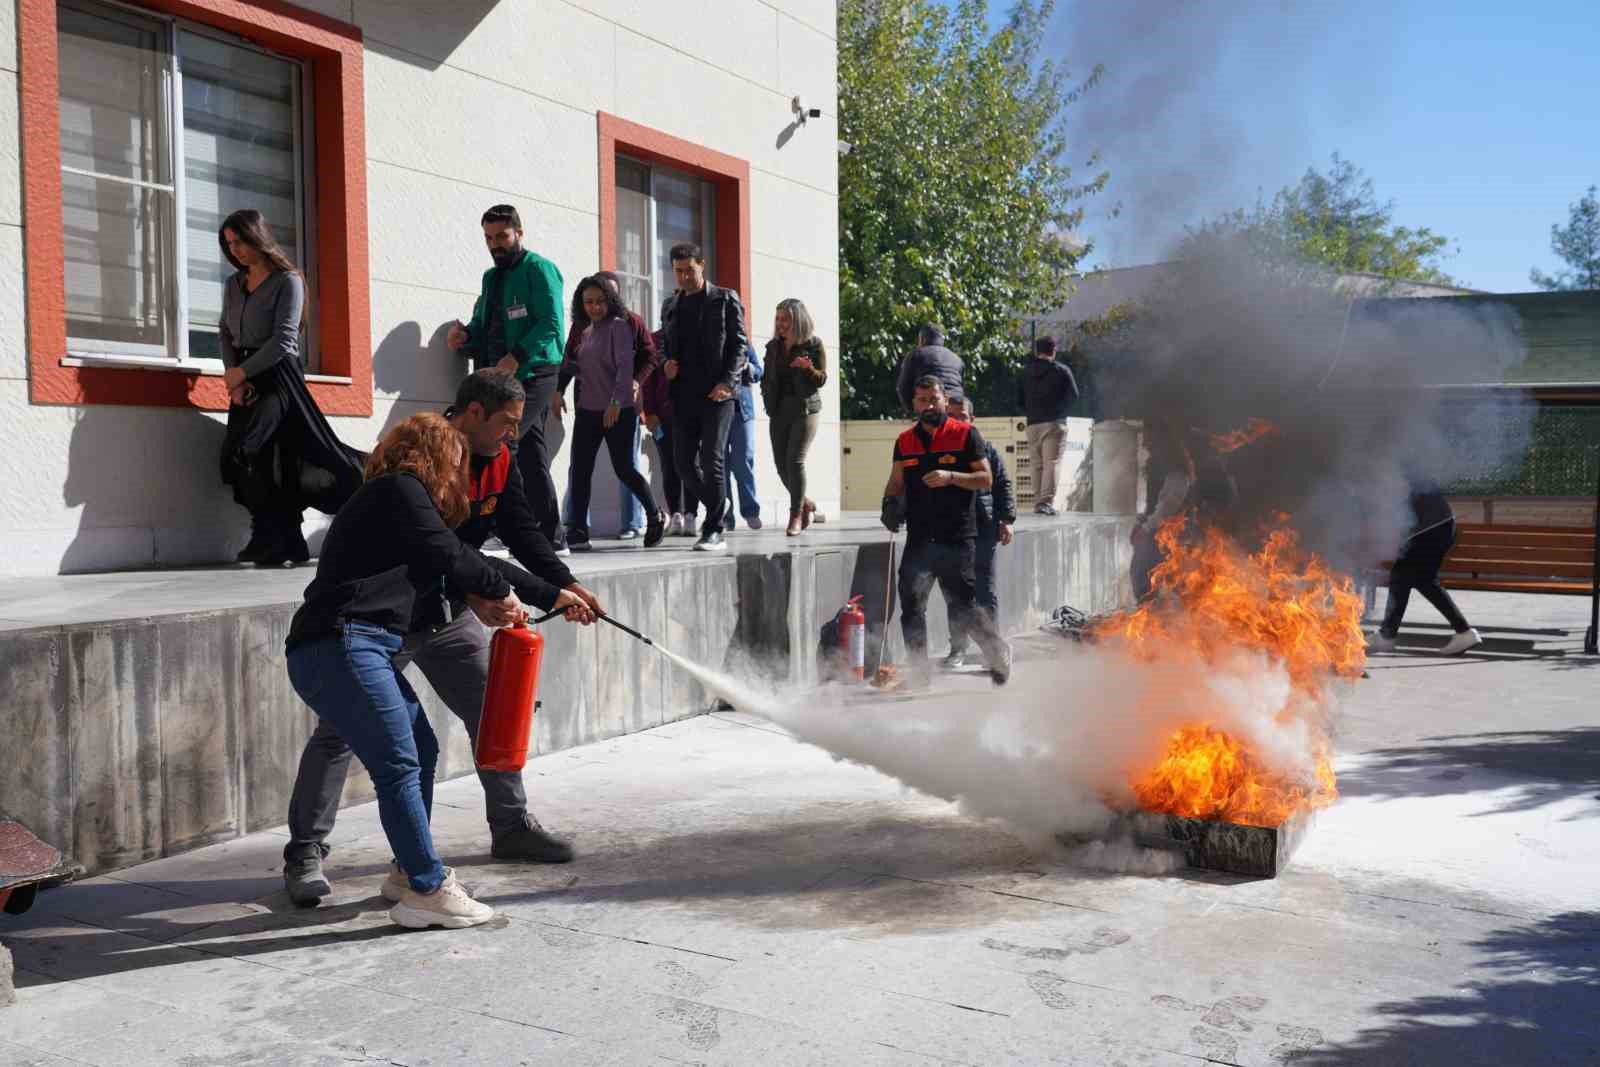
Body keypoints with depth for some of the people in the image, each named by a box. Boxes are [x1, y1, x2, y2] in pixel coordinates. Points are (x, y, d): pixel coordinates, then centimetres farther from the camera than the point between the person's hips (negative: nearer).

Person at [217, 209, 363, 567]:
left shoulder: (287, 281, -5)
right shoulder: (233, 285, 16)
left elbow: (283, 339, -12)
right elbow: (225, 333, 12)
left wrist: (241, 372, -12)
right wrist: (233, 378, -3)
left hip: (277, 376, -6)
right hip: (245, 381, 6)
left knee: (248, 449, -20)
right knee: (264, 458, 0)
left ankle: (271, 540, -15)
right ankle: (288, 545, 4)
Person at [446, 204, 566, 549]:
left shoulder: (538, 268, -3)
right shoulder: (491, 277, 21)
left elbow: (550, 323, -15)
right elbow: (482, 327, 24)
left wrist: (517, 356, -24)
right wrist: (464, 336, 1)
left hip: (533, 375, -8)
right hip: (502, 377, 8)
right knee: (531, 455, 7)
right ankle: (550, 535, 11)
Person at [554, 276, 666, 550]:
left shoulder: (618, 326, -6)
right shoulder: (586, 332, 15)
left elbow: (625, 366, -15)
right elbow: (578, 367, 18)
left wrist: (616, 402, -23)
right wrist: (559, 389, 3)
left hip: (618, 411, -7)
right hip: (588, 410, 7)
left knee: (623, 468, -3)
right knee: (580, 468, 0)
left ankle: (656, 518, 16)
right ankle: (578, 531, 3)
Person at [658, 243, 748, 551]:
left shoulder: (725, 299, 4)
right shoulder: (672, 305, 18)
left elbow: (739, 344, -2)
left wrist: (727, 382, -15)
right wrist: (667, 363, 1)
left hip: (717, 393, -5)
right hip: (684, 395, 5)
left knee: (712, 460, -10)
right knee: (683, 461, 3)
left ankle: (714, 532, -4)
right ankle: (716, 506, 27)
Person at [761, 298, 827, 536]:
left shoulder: (813, 344, -3)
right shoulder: (773, 346, 10)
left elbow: (822, 379, -3)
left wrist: (809, 368, -22)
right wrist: (767, 399, 4)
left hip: (805, 409, -5)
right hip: (779, 410, 5)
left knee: (795, 460, -14)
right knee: (781, 463, 2)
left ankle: (796, 515, -5)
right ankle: (805, 503, 24)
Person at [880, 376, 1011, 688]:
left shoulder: (965, 434, 1)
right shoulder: (905, 441, 13)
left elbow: (986, 478, -1)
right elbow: (895, 482, 17)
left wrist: (951, 477, -16)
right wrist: (890, 503, -4)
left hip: (957, 537, -4)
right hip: (919, 538, 4)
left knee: (962, 606, -3)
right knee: (911, 606, 0)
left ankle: (999, 652, 22)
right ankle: (919, 673, 11)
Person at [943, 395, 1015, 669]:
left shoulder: (986, 448, 8)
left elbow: (1003, 485, 7)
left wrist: (1006, 519, -1)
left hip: (984, 528, -1)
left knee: (985, 592, 3)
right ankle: (958, 649, 13)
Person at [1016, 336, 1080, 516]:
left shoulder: (1026, 372, 10)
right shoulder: (1062, 370, -1)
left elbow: (1019, 400, 12)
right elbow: (1073, 396, -2)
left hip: (1033, 424, 4)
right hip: (1054, 423, -4)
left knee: (1036, 465, 10)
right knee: (1052, 463, -8)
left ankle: (1038, 501, 9)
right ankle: (1047, 501, -19)